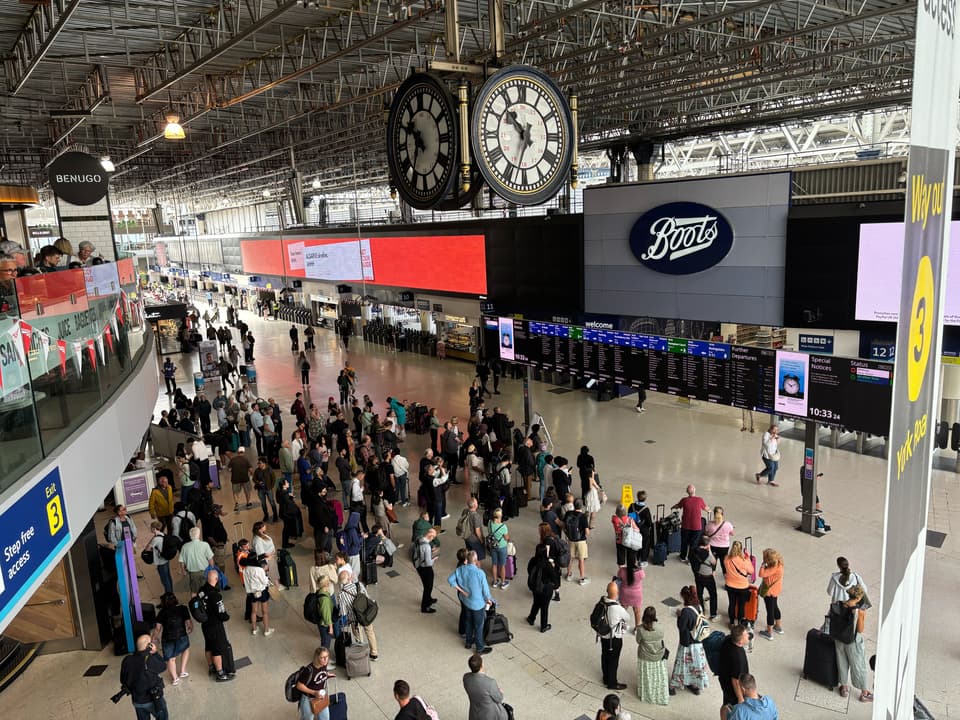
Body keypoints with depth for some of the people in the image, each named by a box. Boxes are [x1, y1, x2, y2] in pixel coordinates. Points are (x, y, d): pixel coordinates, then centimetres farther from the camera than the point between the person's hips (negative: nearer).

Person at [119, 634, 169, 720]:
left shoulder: (127, 660, -13)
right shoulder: (150, 660, -29)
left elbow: (123, 680, 0)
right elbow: (163, 666, -9)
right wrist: (155, 653, -11)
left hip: (136, 701, 5)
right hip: (153, 700, -5)